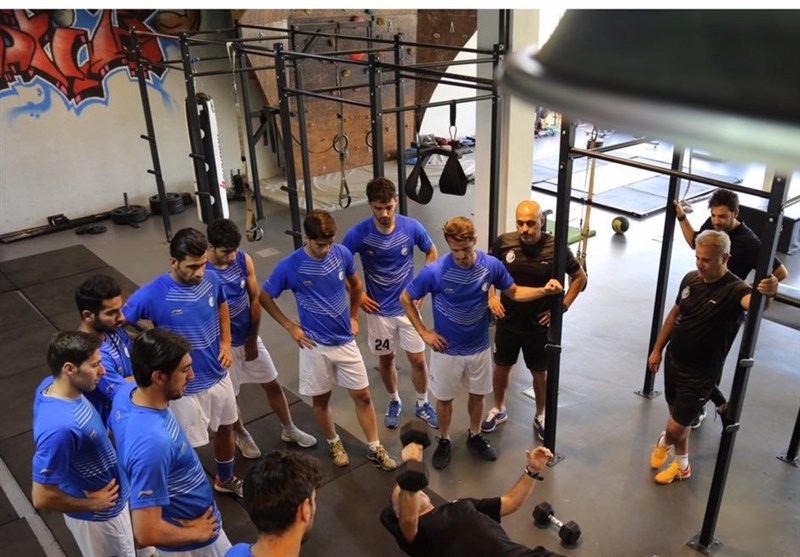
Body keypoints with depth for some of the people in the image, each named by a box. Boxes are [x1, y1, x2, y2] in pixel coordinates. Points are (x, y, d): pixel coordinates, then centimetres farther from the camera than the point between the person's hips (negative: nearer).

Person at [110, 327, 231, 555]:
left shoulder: (126, 392, -16)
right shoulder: (153, 443, -41)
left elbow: (114, 434, 6)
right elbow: (147, 533, -37)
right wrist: (196, 533, -18)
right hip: (188, 543, -7)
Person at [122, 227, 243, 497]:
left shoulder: (211, 278, -11)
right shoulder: (152, 295, -27)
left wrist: (226, 342, 1)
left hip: (218, 374, 6)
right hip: (184, 386, -6)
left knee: (225, 428, 25)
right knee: (188, 446, 11)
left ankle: (226, 480, 51)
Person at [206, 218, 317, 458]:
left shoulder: (244, 259, -11)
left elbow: (255, 299, -3)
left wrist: (252, 339, -2)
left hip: (250, 338, 4)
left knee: (273, 385, 16)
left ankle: (289, 429, 38)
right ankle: (242, 436, 43)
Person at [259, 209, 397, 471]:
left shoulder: (343, 253, -8)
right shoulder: (290, 266, -17)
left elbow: (355, 284, 12)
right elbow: (264, 297, -4)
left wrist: (353, 317, 10)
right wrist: (290, 326, -6)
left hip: (346, 340, 2)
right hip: (315, 345, -2)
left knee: (362, 396, 8)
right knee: (321, 399, 13)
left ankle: (374, 448, 25)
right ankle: (334, 443, 38)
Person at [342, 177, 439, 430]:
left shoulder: (412, 227, -14)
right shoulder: (358, 234, -19)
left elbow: (431, 252, 5)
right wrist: (357, 294, -7)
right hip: (379, 310, 0)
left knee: (418, 359, 8)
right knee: (386, 359, 16)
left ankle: (422, 404, 32)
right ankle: (394, 402, 40)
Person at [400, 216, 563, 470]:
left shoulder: (491, 265, -16)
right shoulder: (434, 272, -25)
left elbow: (514, 292, 0)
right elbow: (405, 299, -11)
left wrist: (544, 290, -16)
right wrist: (424, 333, -11)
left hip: (479, 347, 3)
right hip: (447, 350, -2)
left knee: (477, 393, 22)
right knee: (444, 397, 16)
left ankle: (475, 435, 47)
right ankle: (444, 441, 40)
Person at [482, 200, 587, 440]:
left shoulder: (556, 248, -18)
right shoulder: (504, 242, -13)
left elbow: (580, 277, -2)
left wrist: (562, 307, -9)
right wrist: (491, 297, -3)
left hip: (539, 325, -1)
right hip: (508, 321, 2)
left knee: (540, 372, 16)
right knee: (502, 366, 18)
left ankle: (540, 416, 39)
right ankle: (498, 410, 42)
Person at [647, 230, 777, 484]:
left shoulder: (734, 289, -21)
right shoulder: (691, 279, -2)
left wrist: (767, 293, -68)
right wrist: (657, 349, 13)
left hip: (702, 373, -6)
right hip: (673, 360, 6)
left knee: (676, 428, 1)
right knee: (678, 416, 22)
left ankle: (664, 441, 36)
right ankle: (681, 464, 45)